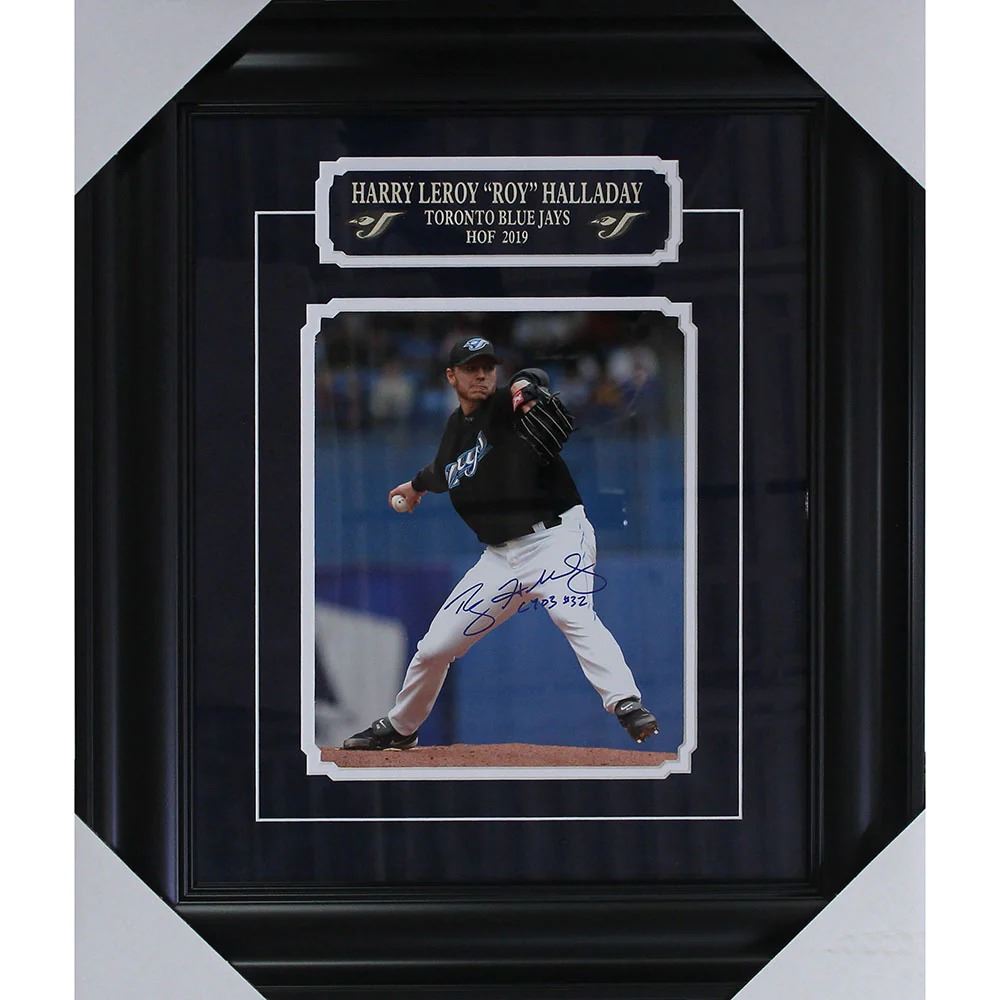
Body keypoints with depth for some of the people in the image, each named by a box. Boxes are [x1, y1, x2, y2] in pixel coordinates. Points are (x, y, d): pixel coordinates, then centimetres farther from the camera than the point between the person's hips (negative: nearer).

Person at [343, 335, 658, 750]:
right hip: (501, 555, 7)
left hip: (557, 536, -6)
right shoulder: (455, 429, 11)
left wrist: (526, 385, -51)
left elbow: (533, 384, -31)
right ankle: (398, 728, 32)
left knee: (576, 617, -35)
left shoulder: (508, 407, -8)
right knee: (434, 647, 11)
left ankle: (627, 705, -44)